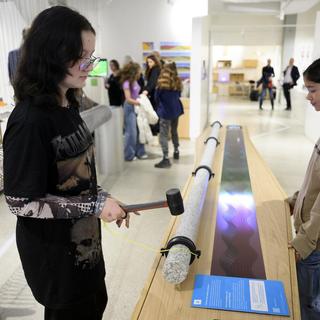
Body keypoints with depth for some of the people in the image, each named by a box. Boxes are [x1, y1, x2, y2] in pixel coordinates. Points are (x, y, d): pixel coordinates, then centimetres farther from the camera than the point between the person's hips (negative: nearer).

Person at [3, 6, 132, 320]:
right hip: (54, 250, -8)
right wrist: (95, 206, -24)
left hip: (83, 240, 8)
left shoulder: (67, 105, 0)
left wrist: (103, 199, 0)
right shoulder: (30, 120, -27)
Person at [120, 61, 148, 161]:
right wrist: (140, 103, -23)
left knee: (139, 130, 10)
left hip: (137, 107, 8)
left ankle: (139, 152, 21)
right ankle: (129, 155, 10)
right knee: (131, 132, -2)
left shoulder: (135, 81, 6)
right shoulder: (127, 83, -16)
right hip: (130, 108, -8)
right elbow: (128, 99, -20)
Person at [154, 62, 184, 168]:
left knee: (163, 135, -5)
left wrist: (160, 106, 15)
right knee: (174, 131, 24)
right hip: (176, 110, 6)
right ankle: (176, 152, 37)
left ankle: (166, 159, -12)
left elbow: (157, 97, -3)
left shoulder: (162, 83, -11)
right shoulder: (178, 82, 4)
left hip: (165, 111, -6)